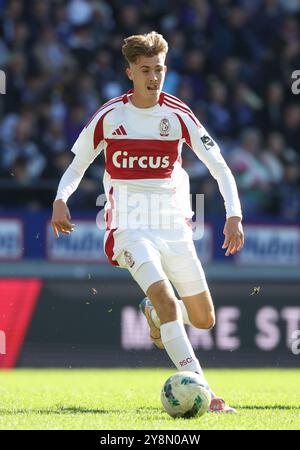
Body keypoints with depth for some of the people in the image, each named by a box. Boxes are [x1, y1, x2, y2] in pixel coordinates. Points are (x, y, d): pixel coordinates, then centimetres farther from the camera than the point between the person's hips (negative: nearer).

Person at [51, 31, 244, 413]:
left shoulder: (178, 115, 0)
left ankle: (153, 313, 42)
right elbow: (77, 167, 11)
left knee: (204, 320, 7)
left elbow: (219, 167, -1)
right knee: (166, 298, -27)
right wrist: (60, 200, -10)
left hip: (174, 226, 3)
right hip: (130, 227, -3)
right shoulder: (109, 116, 0)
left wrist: (234, 215, -15)